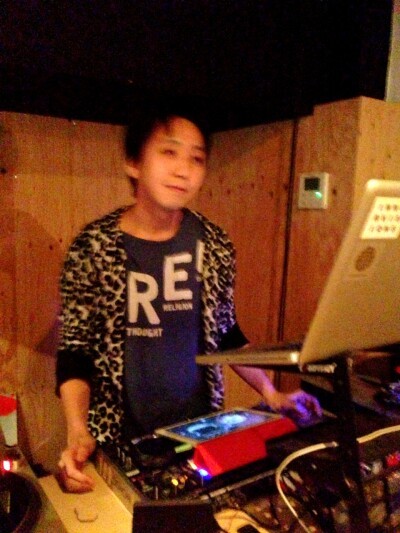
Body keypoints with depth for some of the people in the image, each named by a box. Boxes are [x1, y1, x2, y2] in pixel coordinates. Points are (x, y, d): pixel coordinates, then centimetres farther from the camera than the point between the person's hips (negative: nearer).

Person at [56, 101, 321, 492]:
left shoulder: (214, 245, -5)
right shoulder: (93, 247, -13)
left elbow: (226, 332, 6)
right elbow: (74, 351, -9)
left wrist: (271, 394, -1)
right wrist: (78, 432, -23)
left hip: (201, 429, 3)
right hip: (121, 438, -2)